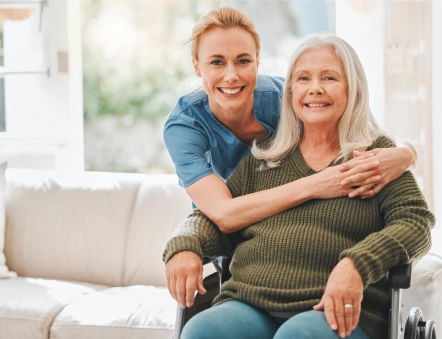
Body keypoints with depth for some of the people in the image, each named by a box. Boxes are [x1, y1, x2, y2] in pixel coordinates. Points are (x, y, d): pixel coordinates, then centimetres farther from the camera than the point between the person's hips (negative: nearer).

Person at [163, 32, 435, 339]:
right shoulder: (263, 158, 20)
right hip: (249, 306, 3)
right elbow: (214, 218, 20)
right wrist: (183, 246, -4)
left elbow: (416, 224, -1)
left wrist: (355, 265, -19)